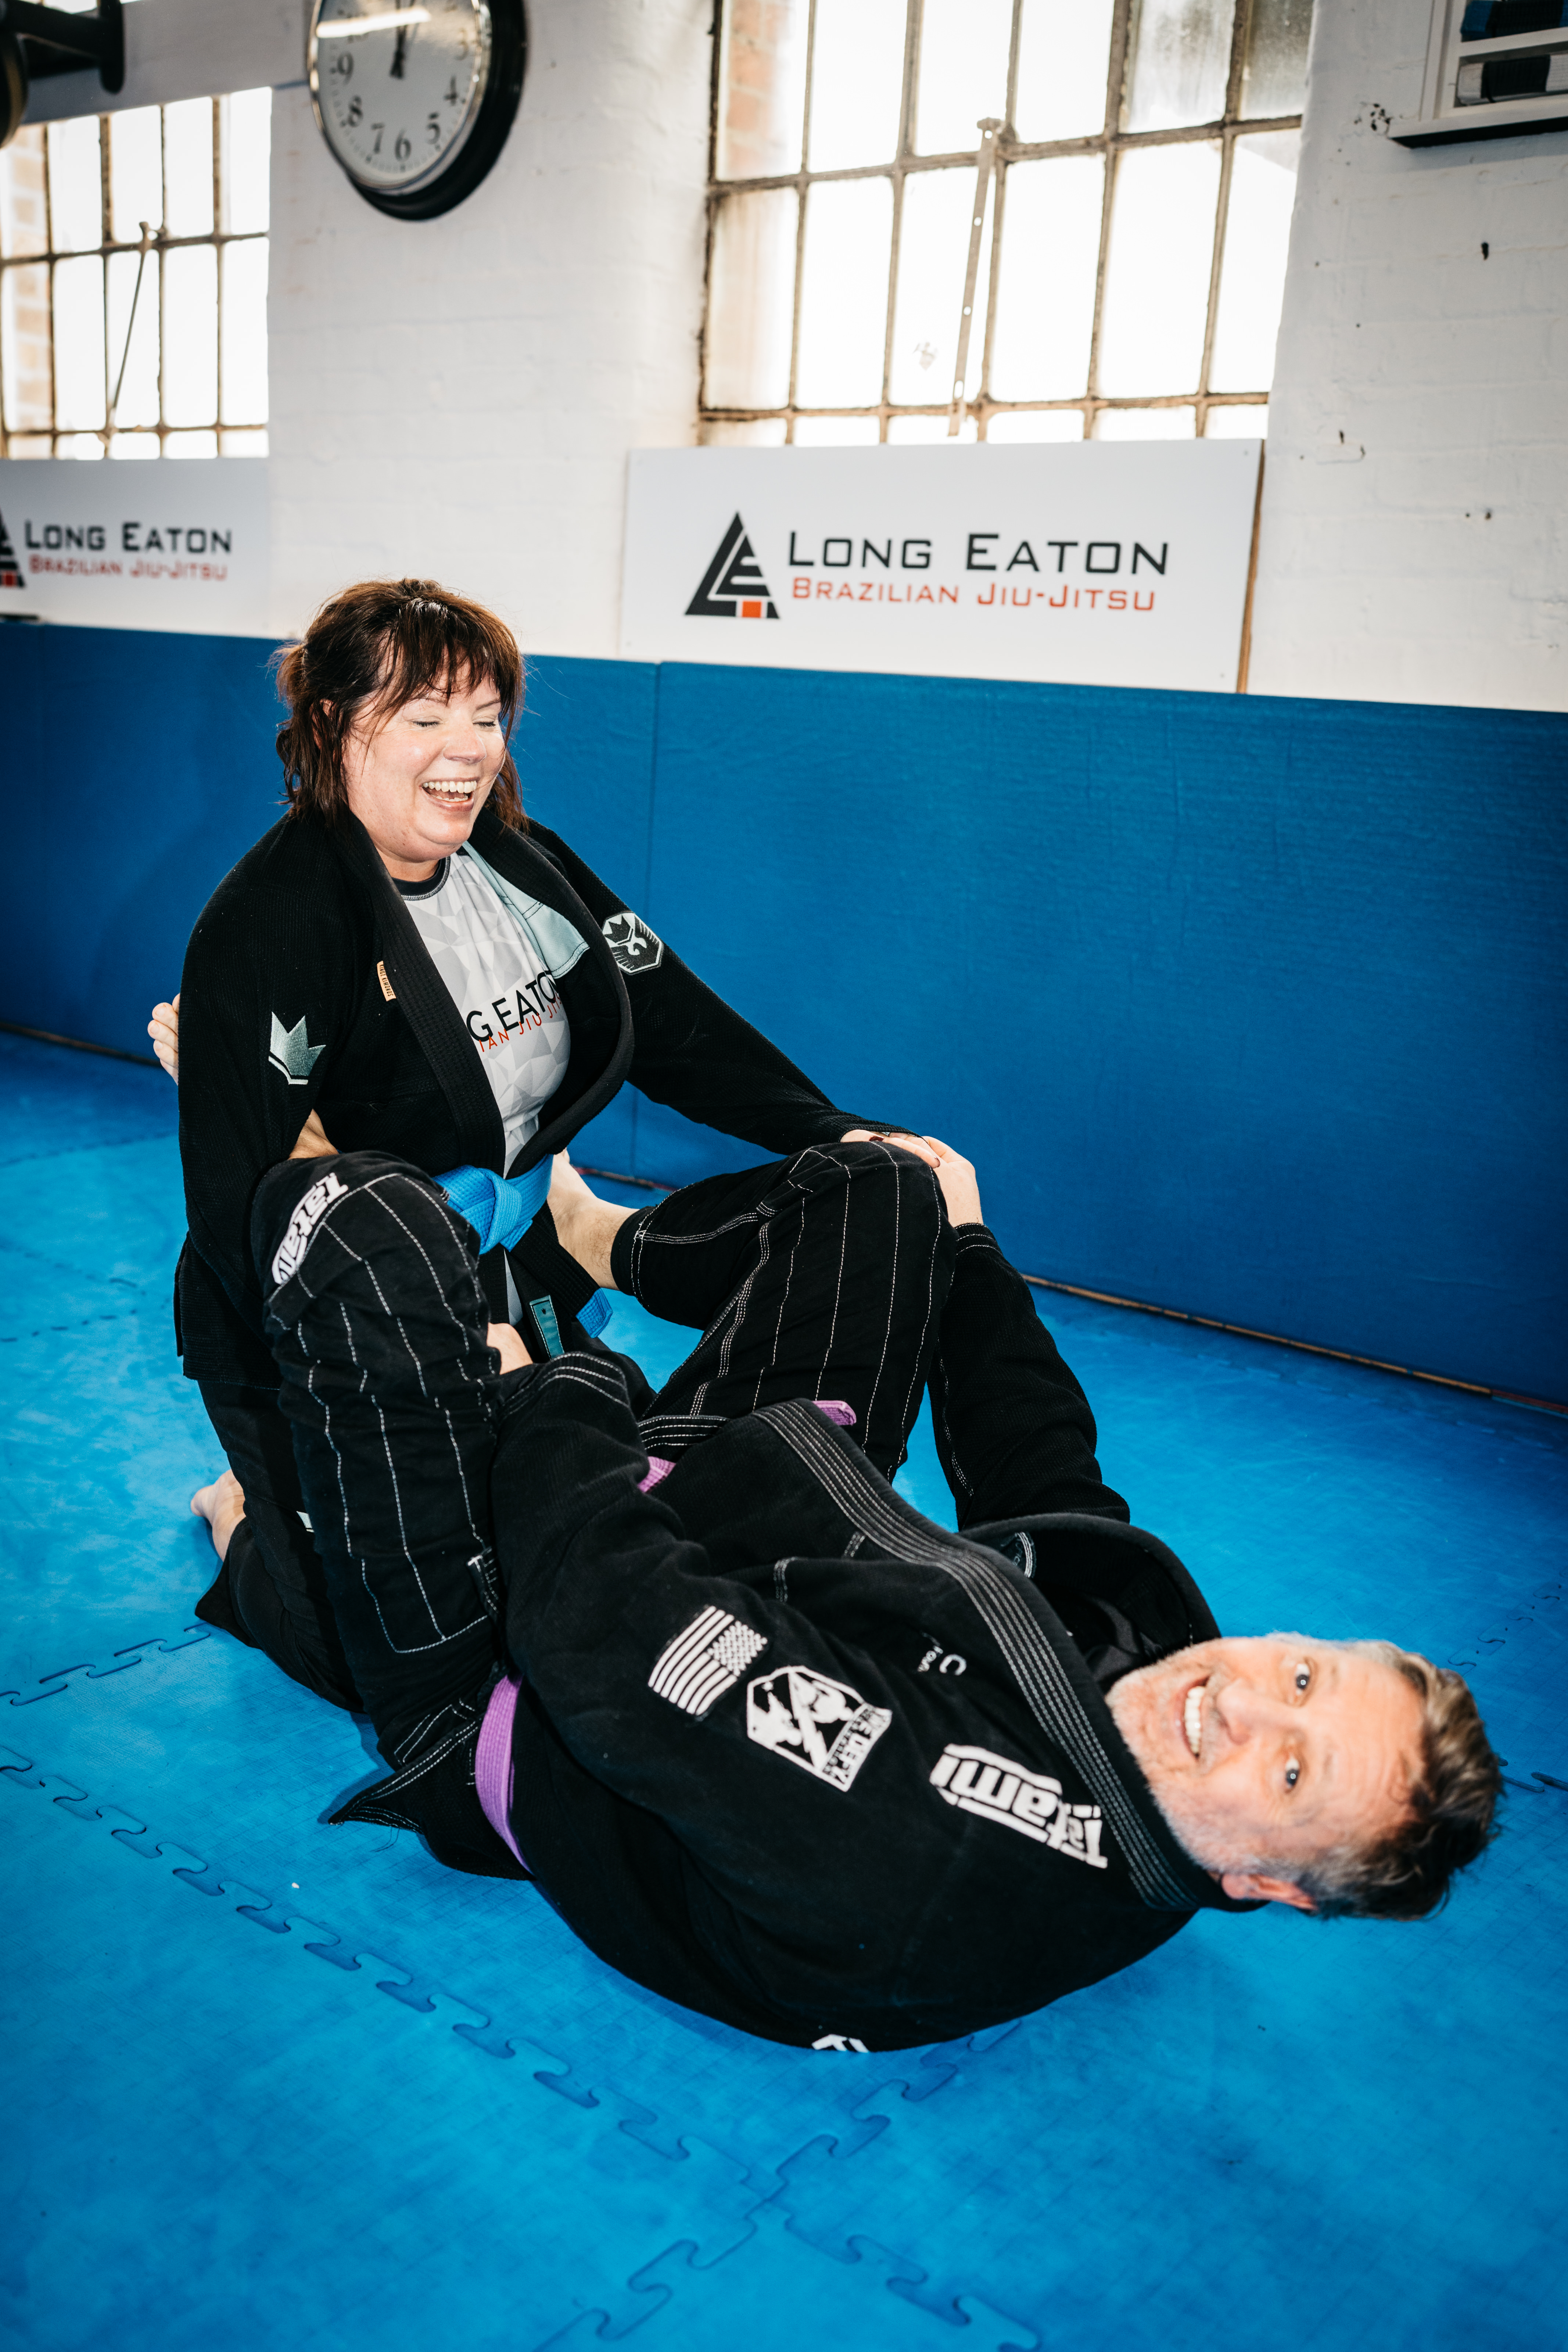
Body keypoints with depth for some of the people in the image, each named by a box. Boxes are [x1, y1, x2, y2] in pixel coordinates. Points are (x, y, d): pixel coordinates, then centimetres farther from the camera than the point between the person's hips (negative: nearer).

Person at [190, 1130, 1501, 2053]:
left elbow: (604, 1632, -39)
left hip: (501, 1717, -7)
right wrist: (958, 1236, 14)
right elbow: (1038, 1467, 3)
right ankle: (603, 1241, 37)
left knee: (358, 1215, -19)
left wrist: (555, 1396, -22)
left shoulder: (933, 1867, -42)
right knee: (878, 1189, 8)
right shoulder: (1140, 1610, -17)